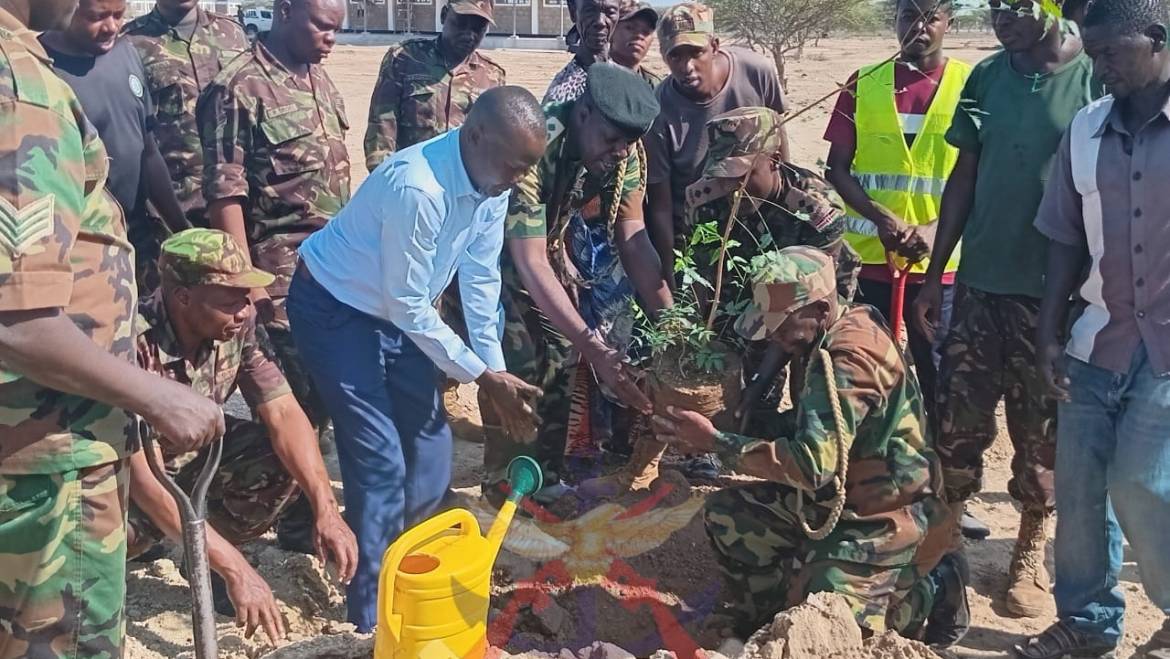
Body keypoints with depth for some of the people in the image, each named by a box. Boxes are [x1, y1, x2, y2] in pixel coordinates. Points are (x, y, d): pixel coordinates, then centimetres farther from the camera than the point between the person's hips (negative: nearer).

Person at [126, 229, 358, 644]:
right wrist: (235, 569, -42)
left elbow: (283, 414, -17)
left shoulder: (236, 327, -18)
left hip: (195, 458, 5)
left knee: (287, 460, -19)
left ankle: (211, 550, 6)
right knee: (120, 528, -37)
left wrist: (326, 511, -29)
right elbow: (144, 478, -38)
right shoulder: (134, 347, -35)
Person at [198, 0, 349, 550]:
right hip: (283, 268, -7)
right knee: (297, 393, -1)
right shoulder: (239, 88, -12)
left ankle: (313, 501, 28)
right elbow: (225, 192, -15)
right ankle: (298, 518, 15)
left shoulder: (320, 80, 12)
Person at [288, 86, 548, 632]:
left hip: (396, 310, 8)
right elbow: (409, 304, -27)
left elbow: (481, 277, -2)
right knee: (381, 462, -10)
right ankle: (374, 616, 5)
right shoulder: (417, 188, -35)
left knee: (430, 446, 10)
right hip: (334, 309, -8)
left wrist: (497, 369, -6)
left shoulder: (491, 185, -9)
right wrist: (481, 375, -20)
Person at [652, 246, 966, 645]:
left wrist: (716, 442, -28)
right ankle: (760, 628, 10)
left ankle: (928, 597, 7)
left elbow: (814, 463, -34)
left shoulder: (851, 356, -27)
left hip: (884, 519, -9)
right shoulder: (838, 335, 2)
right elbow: (816, 426, 13)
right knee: (726, 514, 1)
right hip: (837, 497, 9)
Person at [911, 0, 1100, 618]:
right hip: (980, 284, 3)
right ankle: (947, 530, 25)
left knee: (1041, 430, 9)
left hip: (1052, 294, -3)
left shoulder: (1096, 78, -8)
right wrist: (934, 277, 9)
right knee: (956, 417, 6)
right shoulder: (988, 76, 5)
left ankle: (1031, 549, 29)